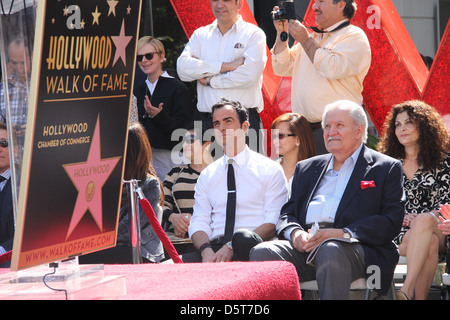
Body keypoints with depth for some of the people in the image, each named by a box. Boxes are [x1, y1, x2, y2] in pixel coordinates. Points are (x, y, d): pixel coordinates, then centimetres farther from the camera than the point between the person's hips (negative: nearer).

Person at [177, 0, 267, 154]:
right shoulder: (201, 34, 16)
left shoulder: (254, 34, 4)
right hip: (205, 121, 3)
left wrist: (208, 80, -2)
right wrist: (227, 66, -8)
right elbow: (183, 67, -2)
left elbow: (249, 75, -11)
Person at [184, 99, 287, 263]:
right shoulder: (207, 175, 21)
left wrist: (231, 247, -17)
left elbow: (273, 223, -2)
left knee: (243, 237, -40)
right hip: (215, 248, 1)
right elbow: (199, 223, 12)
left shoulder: (270, 169, 8)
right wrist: (206, 250, -14)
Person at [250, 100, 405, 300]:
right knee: (262, 252, -26)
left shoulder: (387, 168, 13)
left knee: (330, 250, -39)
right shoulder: (307, 168, 29)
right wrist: (294, 233, -3)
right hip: (304, 244, 4)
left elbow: (390, 223, 1)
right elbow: (287, 213, 23)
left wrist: (343, 234, -14)